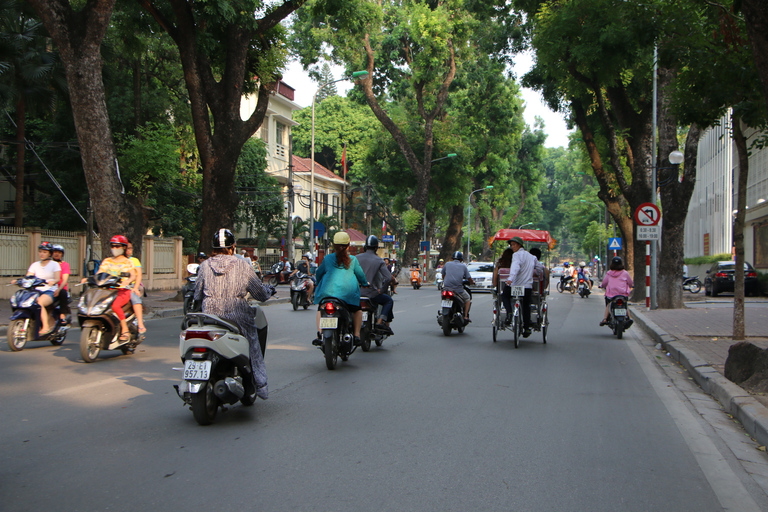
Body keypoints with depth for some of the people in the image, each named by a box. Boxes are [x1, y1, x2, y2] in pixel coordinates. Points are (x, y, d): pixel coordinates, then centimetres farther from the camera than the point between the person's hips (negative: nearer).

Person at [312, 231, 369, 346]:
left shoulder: (327, 259, 10)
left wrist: (318, 284, 39)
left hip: (328, 291, 1)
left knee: (321, 310, 19)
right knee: (357, 310, 19)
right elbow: (360, 274, 15)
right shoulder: (353, 260, 7)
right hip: (348, 292, 0)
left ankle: (320, 333, 3)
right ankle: (356, 335, 7)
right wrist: (365, 283, 34)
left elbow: (319, 273, 20)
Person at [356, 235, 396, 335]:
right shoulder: (379, 261, -5)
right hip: (370, 293, -4)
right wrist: (381, 290, -2)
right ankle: (381, 321, 2)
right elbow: (388, 278, -13)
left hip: (357, 292, 4)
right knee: (389, 301, 19)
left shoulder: (357, 258, 3)